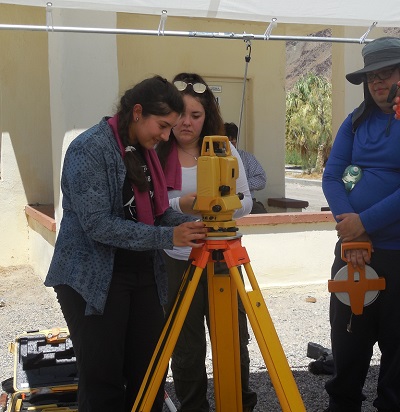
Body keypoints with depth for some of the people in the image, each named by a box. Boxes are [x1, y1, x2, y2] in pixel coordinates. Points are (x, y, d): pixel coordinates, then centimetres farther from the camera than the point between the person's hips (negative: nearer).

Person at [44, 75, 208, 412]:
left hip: (142, 274, 7)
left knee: (151, 371, 9)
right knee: (103, 380, 2)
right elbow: (98, 225, -23)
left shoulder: (144, 151, 9)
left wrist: (193, 226, -6)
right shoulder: (89, 149, -16)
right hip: (95, 280, -7)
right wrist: (168, 237, -25)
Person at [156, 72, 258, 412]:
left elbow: (246, 204, 4)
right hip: (176, 262, -1)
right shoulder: (155, 153, -3)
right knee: (186, 347, 11)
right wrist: (179, 205, -23)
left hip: (222, 258, 1)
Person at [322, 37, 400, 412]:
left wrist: (365, 222, -19)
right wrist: (351, 231, -12)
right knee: (347, 337, 14)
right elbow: (331, 176, 0)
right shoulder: (356, 120, 7)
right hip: (353, 247, 4)